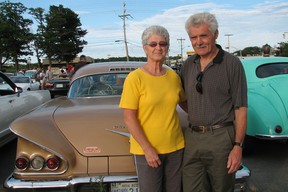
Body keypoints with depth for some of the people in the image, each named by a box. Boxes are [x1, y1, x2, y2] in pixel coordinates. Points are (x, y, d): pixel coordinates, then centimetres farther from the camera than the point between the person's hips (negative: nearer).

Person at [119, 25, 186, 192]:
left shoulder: (174, 76, 2)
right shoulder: (135, 78, -11)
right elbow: (129, 119, -13)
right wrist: (147, 148, -15)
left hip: (176, 147, 5)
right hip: (146, 149, -4)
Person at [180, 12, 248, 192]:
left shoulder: (232, 64, -7)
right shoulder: (189, 64, 7)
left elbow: (241, 109, -8)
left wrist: (238, 146, -12)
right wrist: (195, 116, 7)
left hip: (221, 138, -4)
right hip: (192, 138, 4)